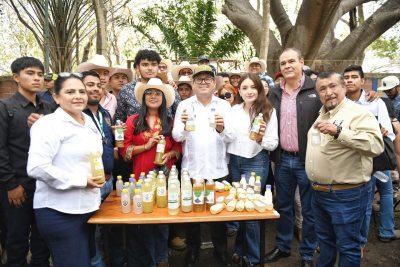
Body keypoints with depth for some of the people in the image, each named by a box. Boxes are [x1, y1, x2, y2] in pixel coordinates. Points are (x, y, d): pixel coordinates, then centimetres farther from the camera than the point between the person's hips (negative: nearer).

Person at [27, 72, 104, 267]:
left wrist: (96, 179, 9)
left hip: (88, 207, 8)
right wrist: (81, 180, -20)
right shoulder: (48, 124, -14)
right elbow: (37, 168, -25)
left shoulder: (89, 122, 10)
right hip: (60, 212, -8)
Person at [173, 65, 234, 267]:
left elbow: (230, 137, -5)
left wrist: (221, 128, -27)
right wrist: (183, 125, -29)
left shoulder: (224, 105, 2)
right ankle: (192, 249, 32)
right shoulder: (184, 105, 0)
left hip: (217, 168, 1)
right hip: (191, 168, 0)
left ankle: (220, 249, 33)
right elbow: (177, 137, -8)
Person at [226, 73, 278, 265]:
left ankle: (253, 257, 22)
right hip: (233, 161, 4)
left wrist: (261, 139, -24)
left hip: (256, 162, -4)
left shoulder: (269, 111, -6)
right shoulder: (233, 110, 4)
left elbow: (274, 144, -7)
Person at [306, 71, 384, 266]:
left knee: (347, 245, 8)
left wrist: (338, 131, -36)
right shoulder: (320, 114, 11)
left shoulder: (358, 113, -13)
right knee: (324, 239, 23)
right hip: (318, 192, 7)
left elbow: (376, 144, -29)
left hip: (346, 194, -7)